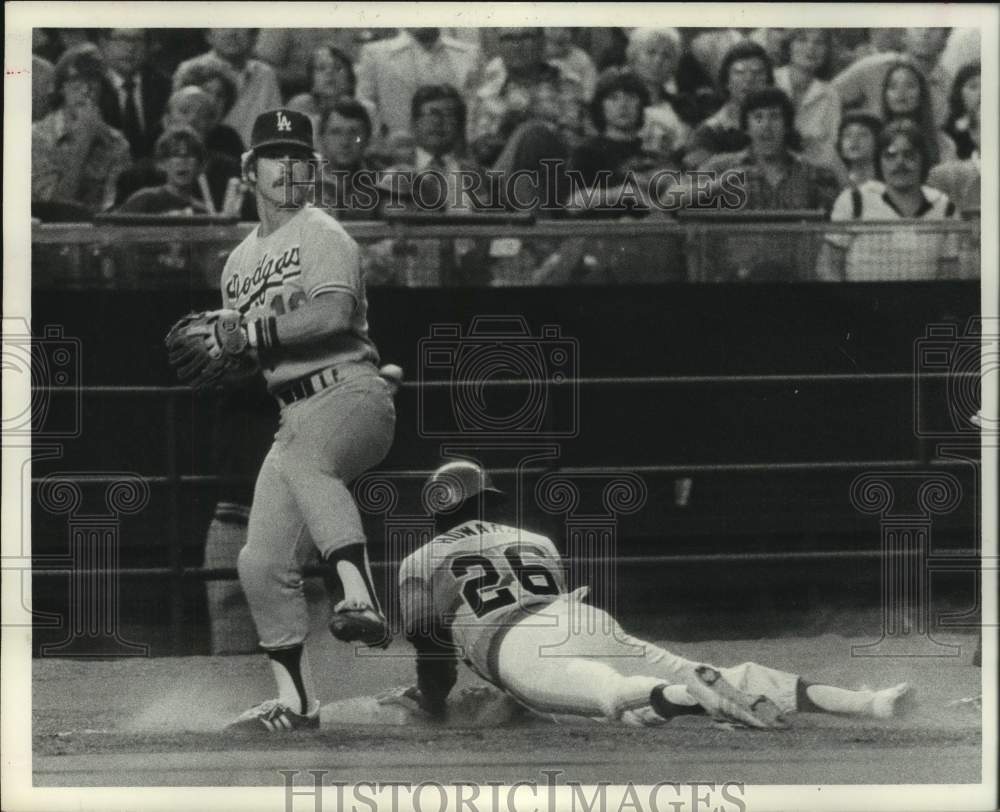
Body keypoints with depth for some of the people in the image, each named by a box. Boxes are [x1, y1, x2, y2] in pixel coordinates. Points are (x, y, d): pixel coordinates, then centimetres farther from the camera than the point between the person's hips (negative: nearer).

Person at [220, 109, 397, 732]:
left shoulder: (322, 235, -1)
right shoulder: (240, 262, 22)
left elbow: (333, 314, -19)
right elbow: (242, 354, 26)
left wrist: (249, 334, -17)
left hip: (352, 393, -8)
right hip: (295, 416, 8)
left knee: (305, 460, -41)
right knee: (262, 562, 2)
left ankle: (361, 599, -54)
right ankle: (296, 702, 12)